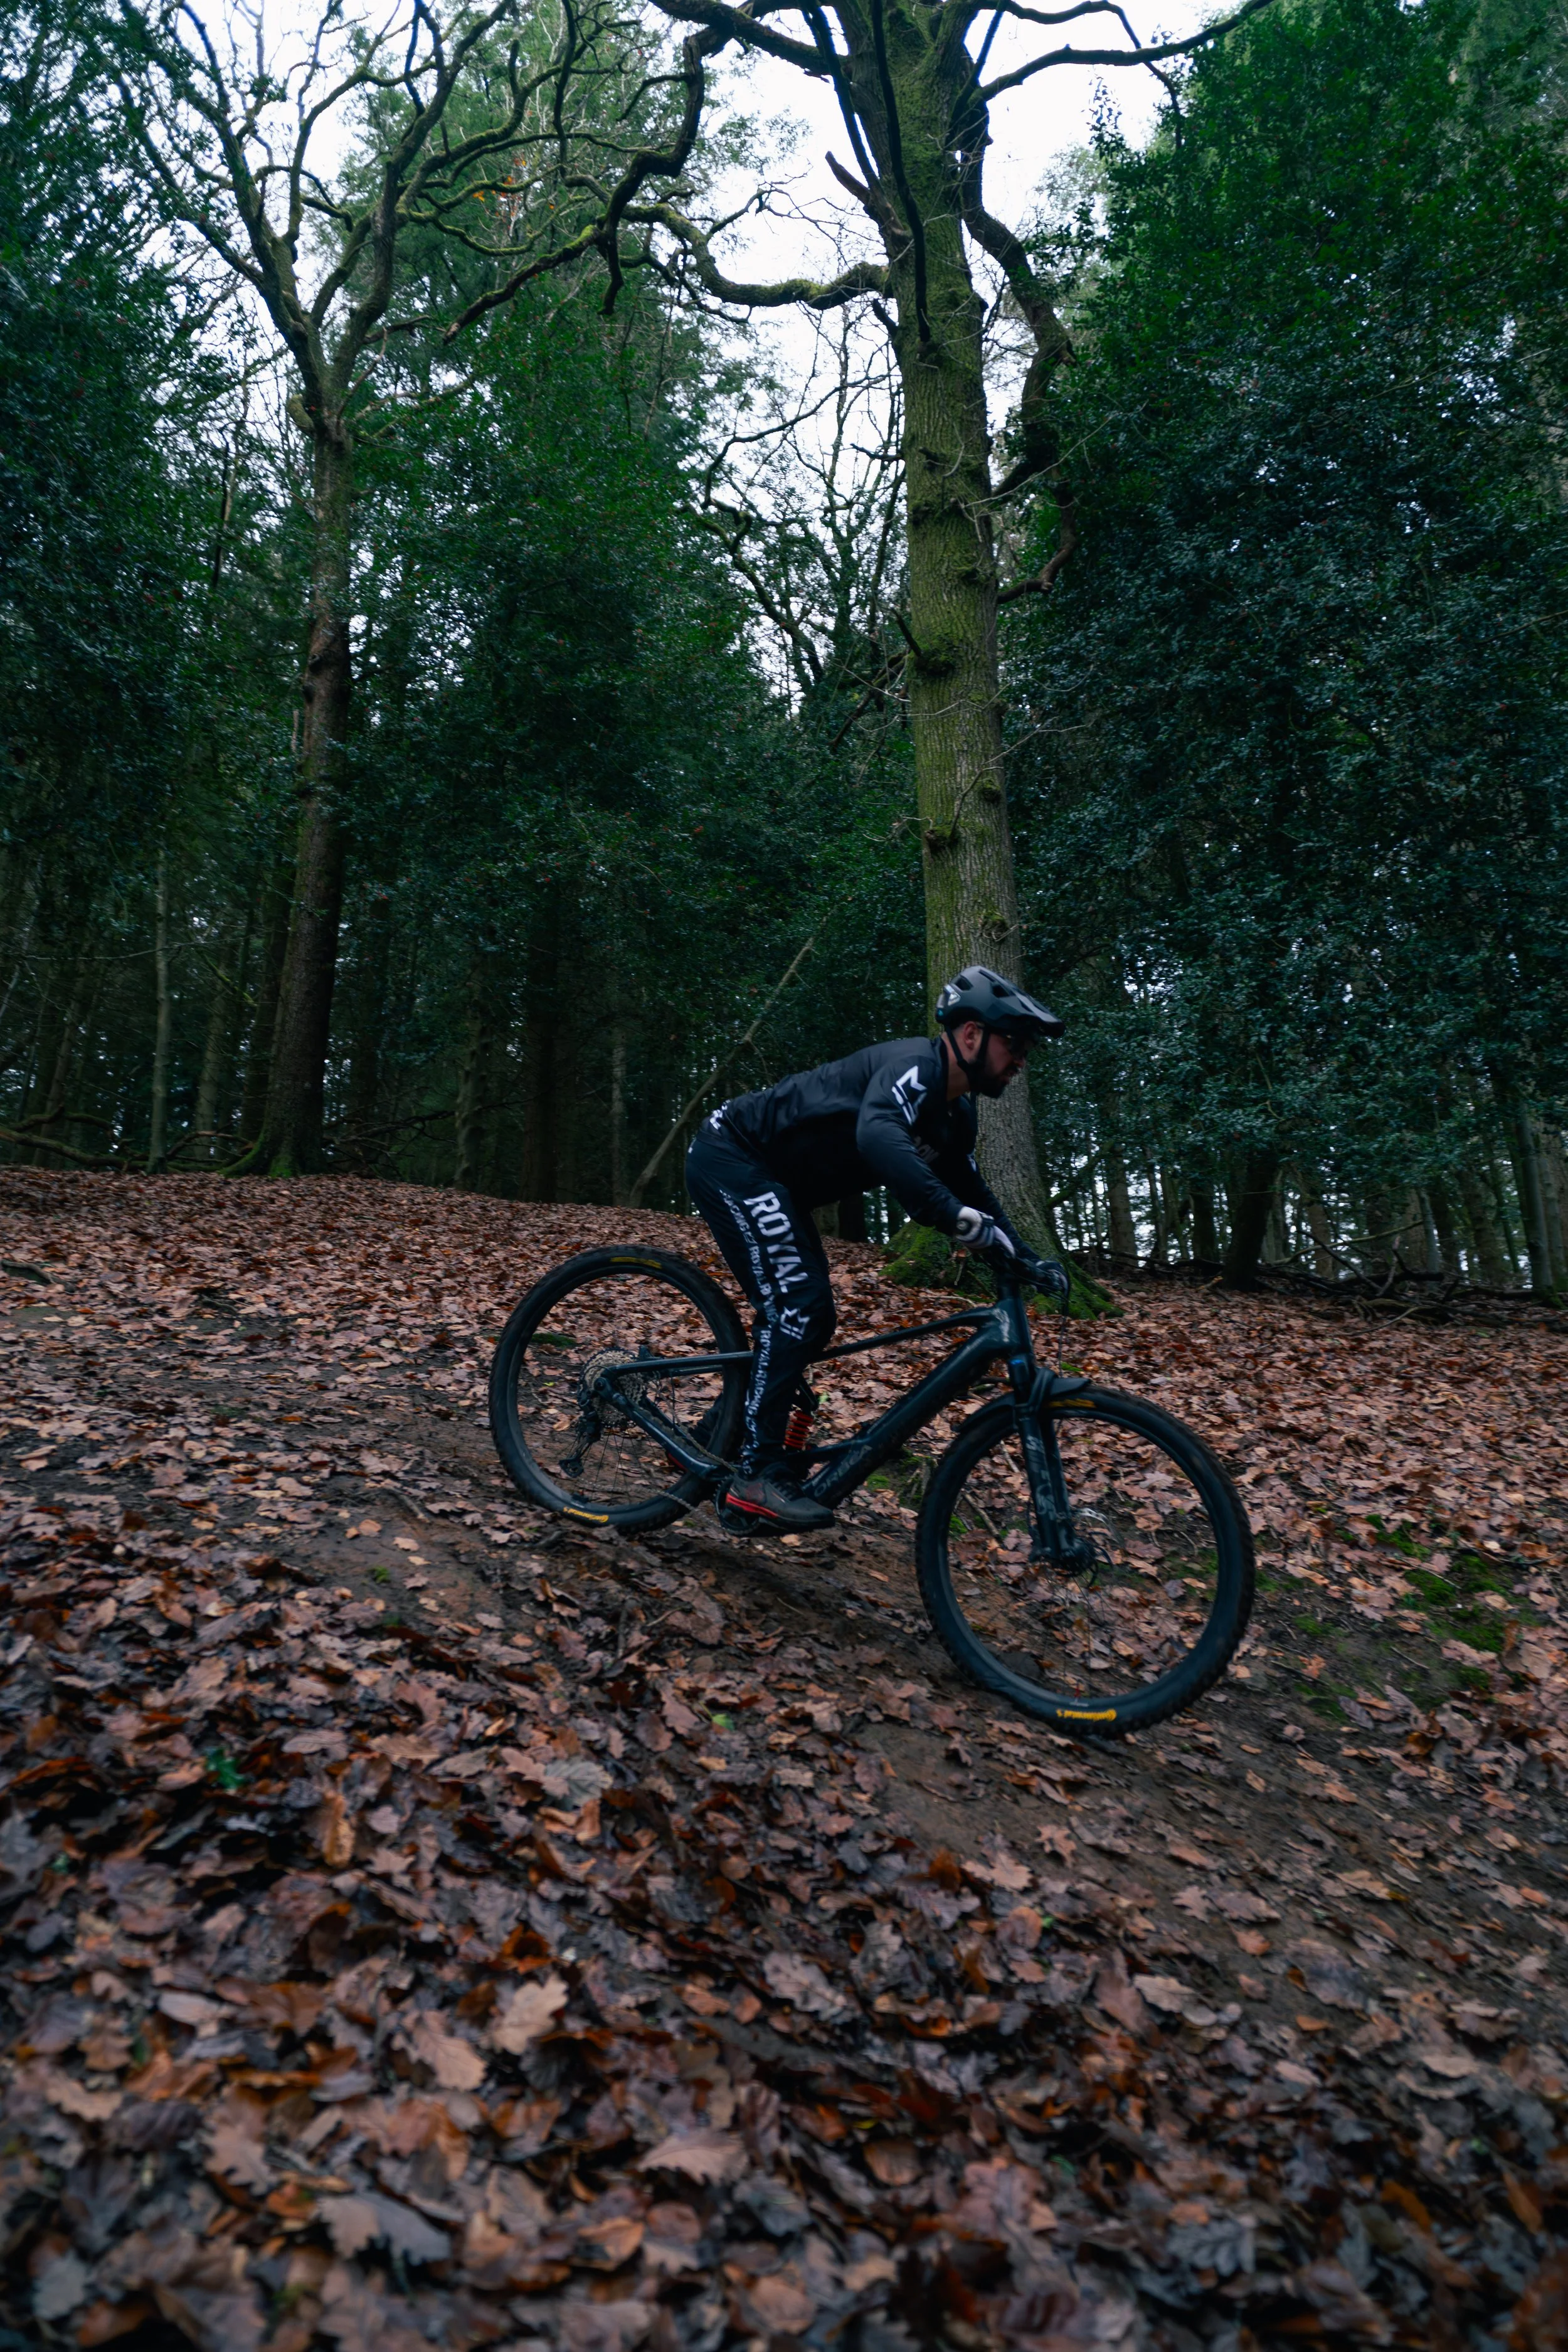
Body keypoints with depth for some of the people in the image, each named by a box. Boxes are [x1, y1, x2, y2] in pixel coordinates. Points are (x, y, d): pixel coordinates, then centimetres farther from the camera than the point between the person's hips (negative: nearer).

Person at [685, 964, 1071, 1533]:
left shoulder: (956, 1113, 6)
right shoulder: (916, 1064, -23)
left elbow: (970, 1188, 17)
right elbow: (877, 1136, -44)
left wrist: (1025, 1259, 5)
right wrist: (956, 1217, -51)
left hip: (770, 1180, 10)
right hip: (729, 1159, -10)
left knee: (810, 1316, 10)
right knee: (799, 1305, -18)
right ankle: (756, 1480, -14)